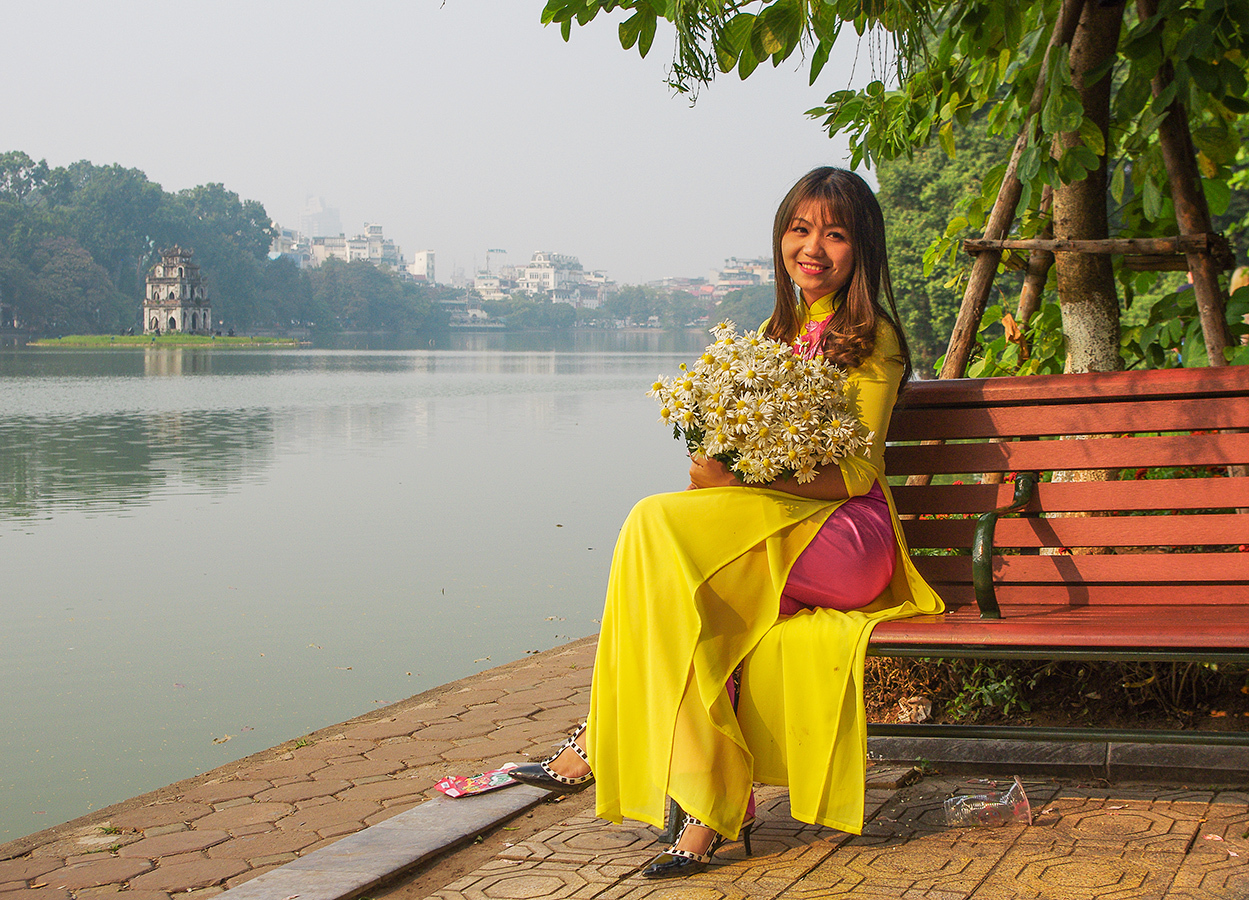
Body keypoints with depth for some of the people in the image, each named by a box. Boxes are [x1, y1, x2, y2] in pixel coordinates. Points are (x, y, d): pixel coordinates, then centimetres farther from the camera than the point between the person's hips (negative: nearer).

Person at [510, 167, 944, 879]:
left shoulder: (871, 337, -3)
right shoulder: (777, 332, 20)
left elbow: (855, 472, -12)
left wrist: (743, 475, -24)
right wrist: (718, 468, -9)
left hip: (848, 537, -6)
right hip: (772, 531, 7)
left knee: (659, 526, -26)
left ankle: (606, 740, -19)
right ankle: (717, 806, -27)